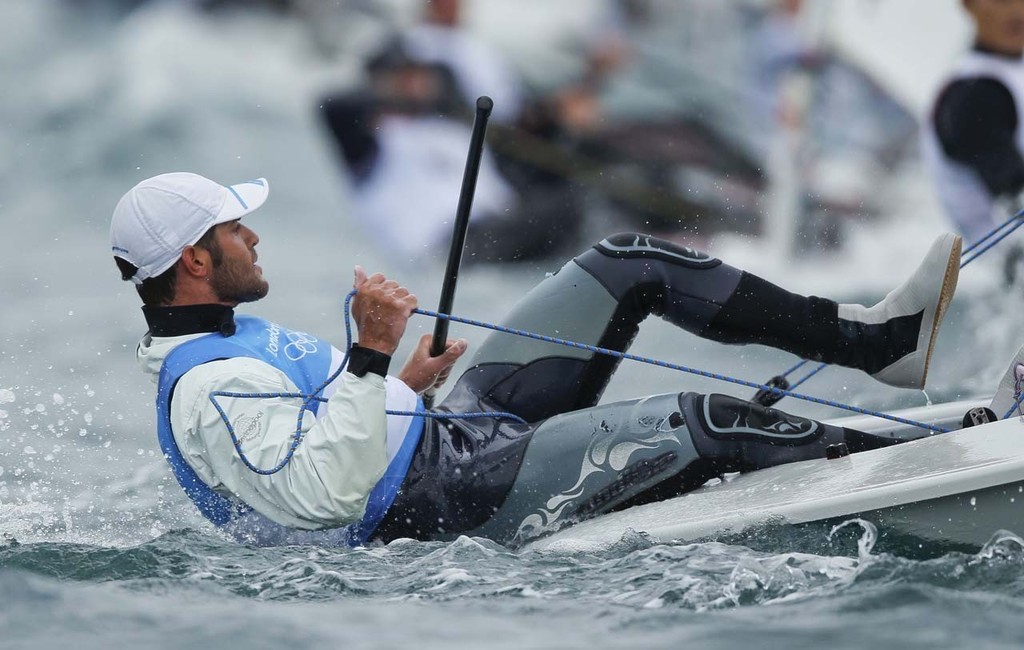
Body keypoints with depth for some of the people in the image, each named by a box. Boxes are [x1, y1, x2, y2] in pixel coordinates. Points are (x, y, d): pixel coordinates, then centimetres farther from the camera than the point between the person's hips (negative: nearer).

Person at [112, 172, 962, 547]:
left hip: (457, 430, 11)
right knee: (700, 424, -22)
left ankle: (881, 339, 5)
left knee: (632, 264, 3)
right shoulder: (208, 391, -21)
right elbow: (320, 496, -30)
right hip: (458, 501, -11)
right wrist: (371, 358, -31)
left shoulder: (219, 338, 12)